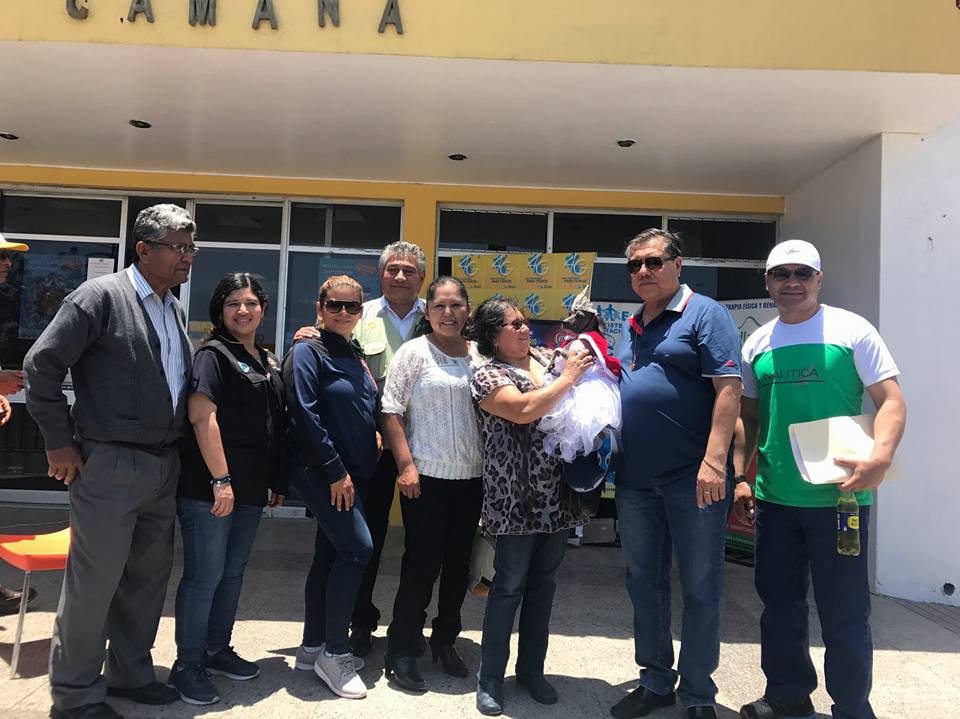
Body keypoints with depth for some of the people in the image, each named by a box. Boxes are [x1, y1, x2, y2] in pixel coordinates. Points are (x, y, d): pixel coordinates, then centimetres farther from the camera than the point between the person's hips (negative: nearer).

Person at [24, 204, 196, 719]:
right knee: (93, 583, 4)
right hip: (110, 465, -7)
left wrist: (174, 448, 13)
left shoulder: (174, 310, 12)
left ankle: (130, 673, 33)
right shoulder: (101, 296, -10)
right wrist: (59, 443, -10)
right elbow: (41, 364, -12)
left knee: (148, 576, 16)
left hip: (164, 465, 7)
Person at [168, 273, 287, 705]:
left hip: (251, 490, 8)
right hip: (209, 487, -7)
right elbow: (201, 415, -20)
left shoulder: (268, 361, 14)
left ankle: (217, 650, 33)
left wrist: (278, 482, 16)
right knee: (205, 575, 1)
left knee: (233, 571, 17)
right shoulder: (213, 354, -8)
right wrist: (220, 480, -23)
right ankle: (188, 666, 16)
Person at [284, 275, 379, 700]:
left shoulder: (355, 357, 14)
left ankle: (313, 648, 24)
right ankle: (334, 651, -1)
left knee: (330, 556, 12)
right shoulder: (308, 352, -9)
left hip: (351, 473, 8)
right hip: (319, 470, -8)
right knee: (358, 548, -14)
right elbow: (305, 414, -17)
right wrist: (335, 470, -18)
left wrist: (373, 438, 8)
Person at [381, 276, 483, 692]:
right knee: (422, 563, -2)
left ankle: (445, 639, 31)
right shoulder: (414, 353, -3)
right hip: (426, 476, -4)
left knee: (458, 563, 13)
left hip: (472, 477, 5)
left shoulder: (479, 356, 9)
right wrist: (406, 465, -13)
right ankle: (401, 650, 14)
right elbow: (391, 411, -6)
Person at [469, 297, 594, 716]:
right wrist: (568, 378, -15)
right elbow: (524, 410, -22)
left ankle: (532, 669, 29)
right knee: (510, 585, 3)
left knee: (543, 582, 14)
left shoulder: (545, 359, 12)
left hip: (557, 495, 6)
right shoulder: (488, 376, -6)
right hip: (517, 498, -6)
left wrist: (589, 367, 3)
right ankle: (490, 677, 18)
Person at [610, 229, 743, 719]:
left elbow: (729, 387, -14)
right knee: (643, 581, 15)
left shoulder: (704, 314, -5)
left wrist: (715, 460, -22)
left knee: (700, 586, 6)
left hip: (692, 476, -7)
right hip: (635, 477, 7)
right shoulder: (630, 328, 15)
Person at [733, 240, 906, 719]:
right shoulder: (757, 344, 9)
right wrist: (740, 477, 8)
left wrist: (880, 456, -23)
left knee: (844, 612, 4)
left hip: (838, 496, -4)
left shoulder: (852, 330, -3)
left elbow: (891, 401, -6)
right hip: (774, 498, 4)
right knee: (779, 603, 15)